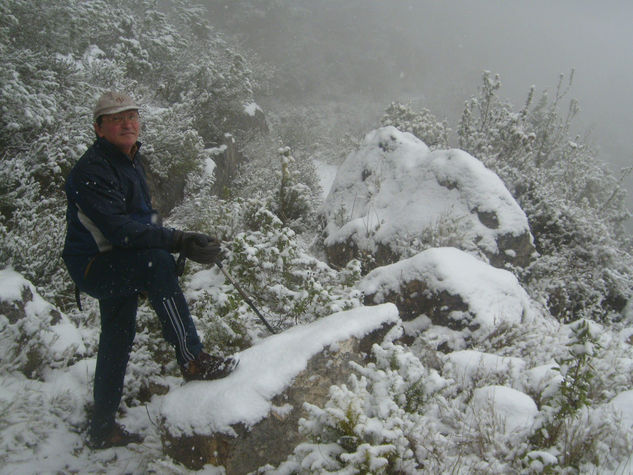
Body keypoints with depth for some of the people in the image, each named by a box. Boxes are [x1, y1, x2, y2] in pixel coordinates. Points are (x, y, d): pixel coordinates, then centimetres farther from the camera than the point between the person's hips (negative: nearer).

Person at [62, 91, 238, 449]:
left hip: (118, 265, 10)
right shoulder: (92, 171, -21)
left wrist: (187, 243, 10)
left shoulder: (131, 160, 9)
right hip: (93, 267, -10)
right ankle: (192, 360, -31)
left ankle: (104, 428, 32)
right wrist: (178, 241, -41)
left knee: (118, 340, 16)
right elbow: (118, 229, -34)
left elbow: (144, 219, 19)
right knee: (157, 262, -34)